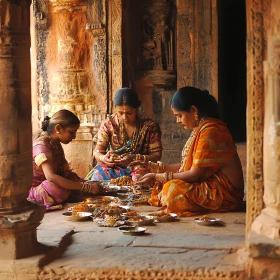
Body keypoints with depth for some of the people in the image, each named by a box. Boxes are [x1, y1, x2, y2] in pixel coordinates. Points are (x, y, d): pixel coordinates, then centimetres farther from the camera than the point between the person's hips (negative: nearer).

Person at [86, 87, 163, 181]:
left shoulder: (150, 126, -3)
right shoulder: (108, 124, 1)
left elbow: (157, 155, -6)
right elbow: (97, 151, 3)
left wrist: (135, 158, -24)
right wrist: (103, 158, -23)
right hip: (112, 168, 2)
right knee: (98, 176, -29)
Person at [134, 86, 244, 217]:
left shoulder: (210, 132, -18)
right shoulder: (201, 129, 13)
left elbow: (195, 175, -19)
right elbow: (187, 166, 15)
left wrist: (157, 177, -13)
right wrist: (154, 167, 11)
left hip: (225, 193, -11)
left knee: (173, 189, -27)